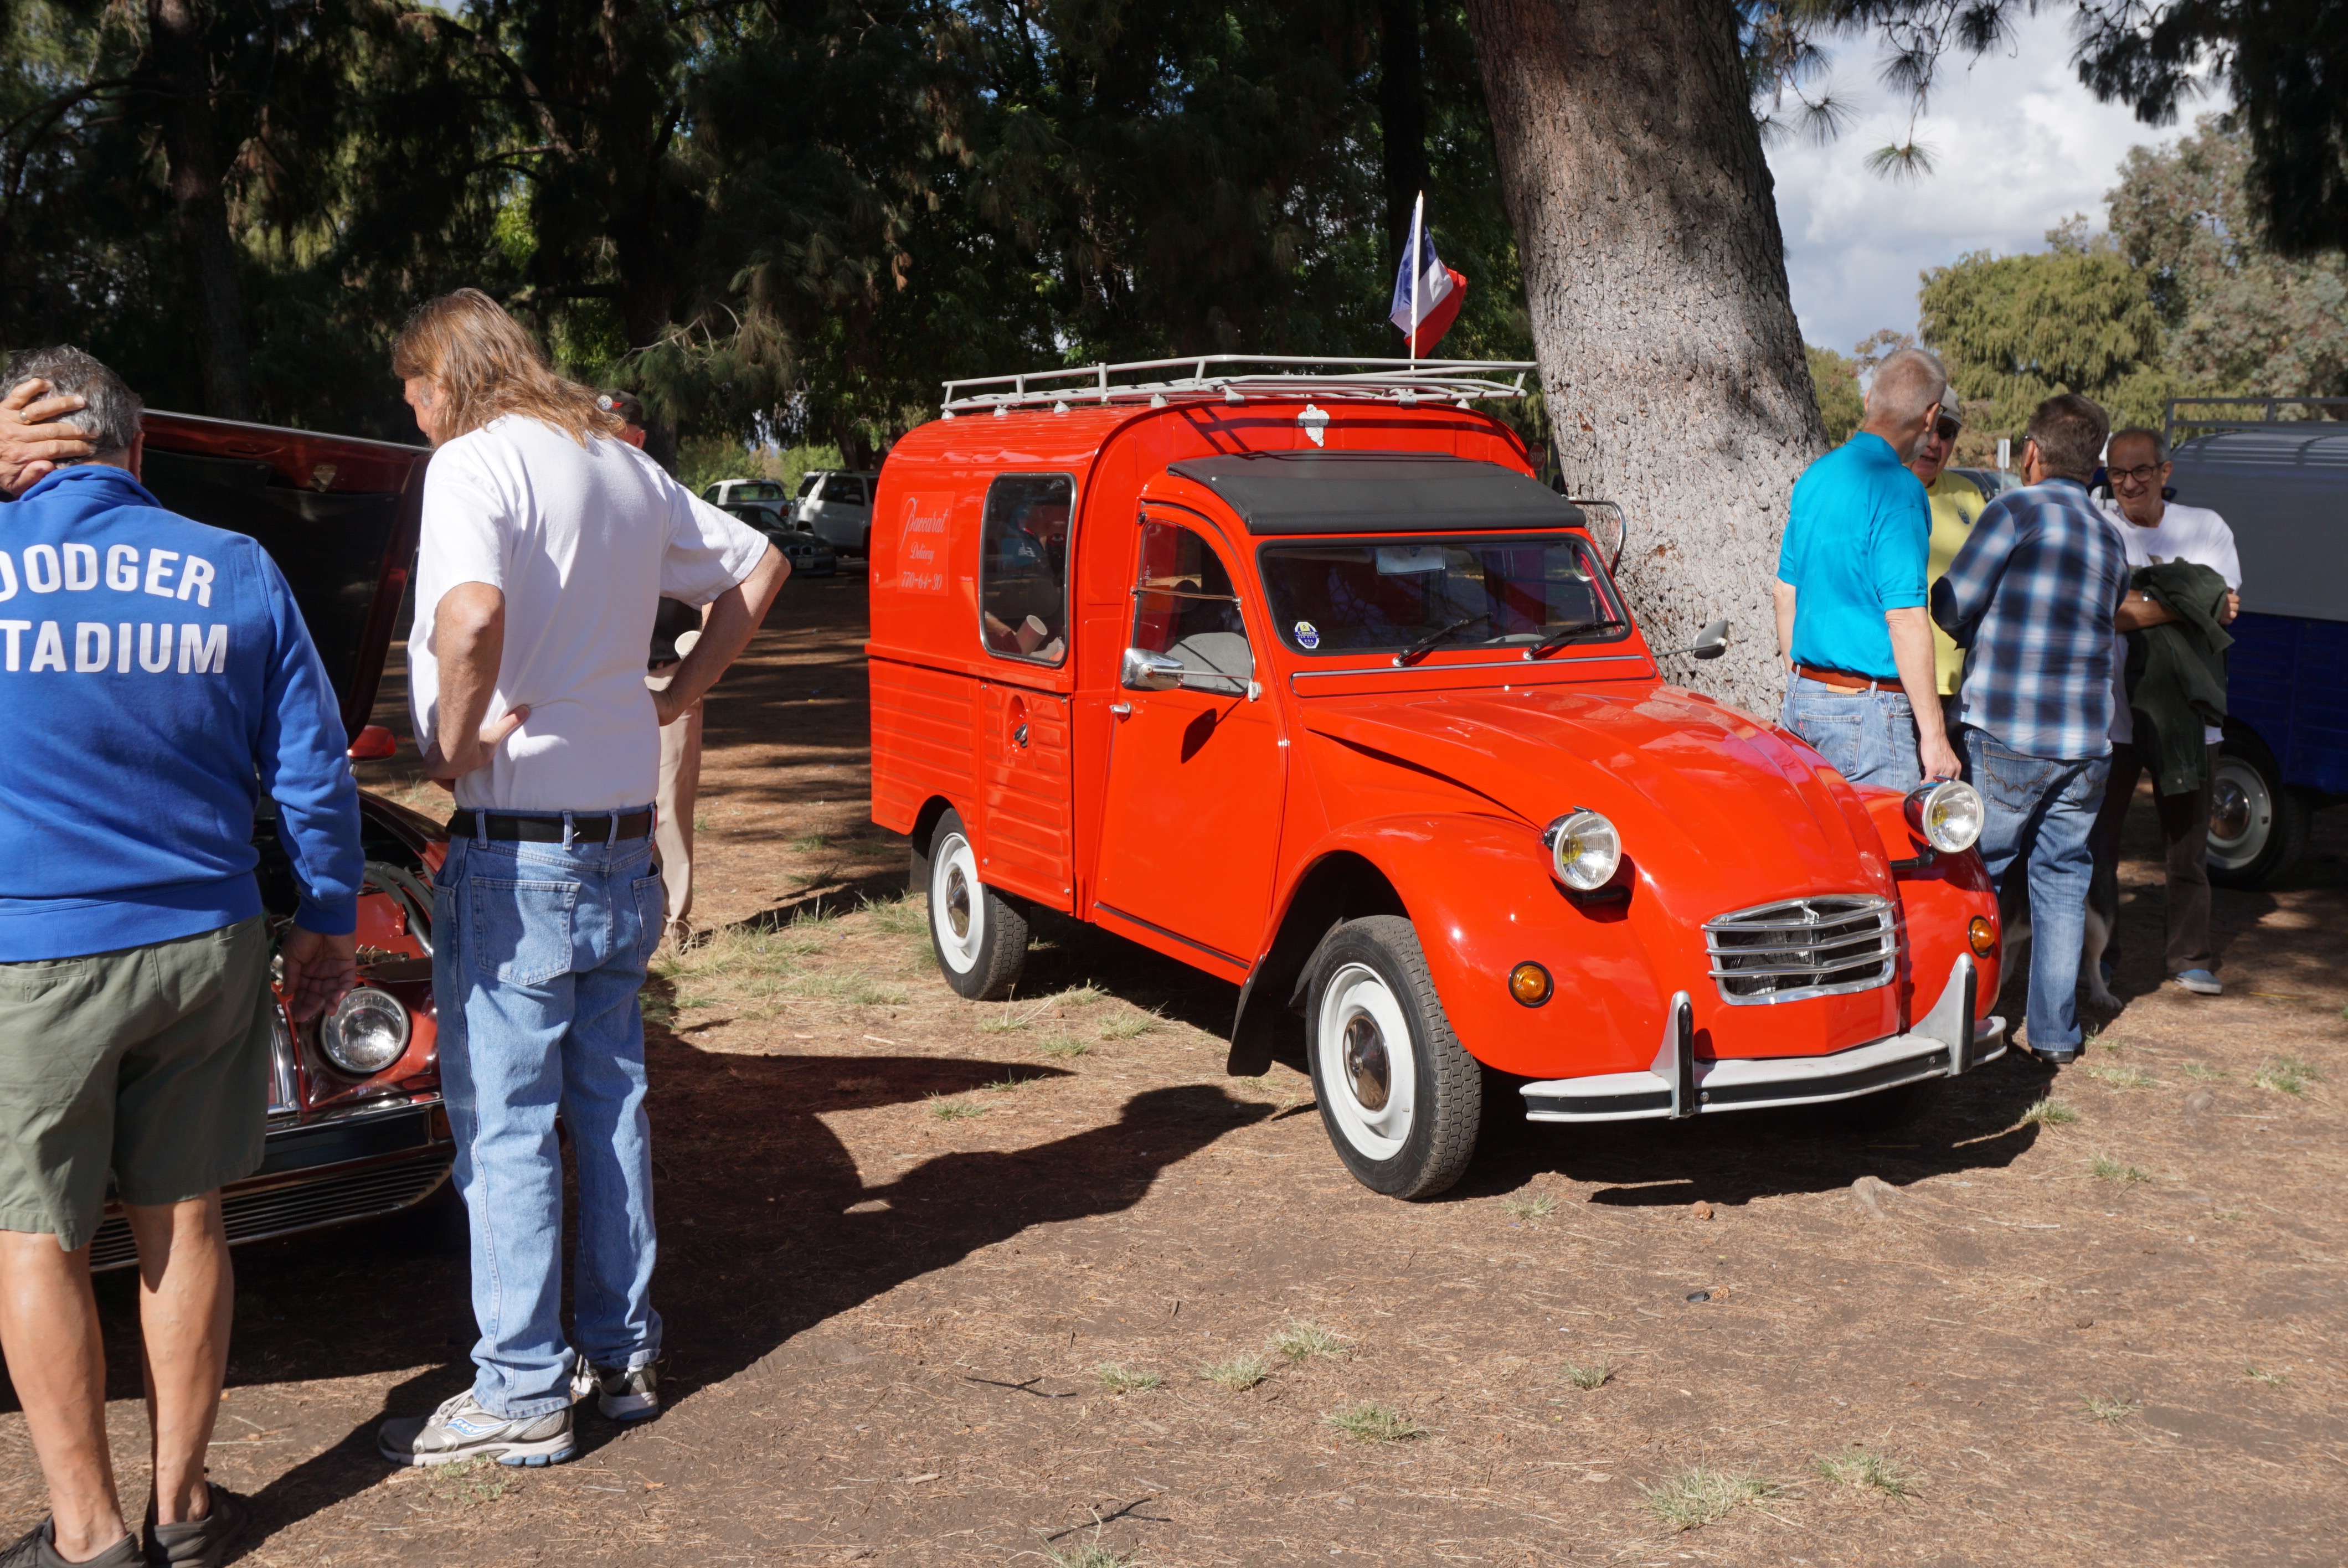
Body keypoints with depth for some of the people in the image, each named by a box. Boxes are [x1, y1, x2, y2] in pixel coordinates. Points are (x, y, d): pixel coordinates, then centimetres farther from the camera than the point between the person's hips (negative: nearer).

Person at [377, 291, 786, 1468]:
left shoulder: (476, 462, -13)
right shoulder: (622, 466, 12)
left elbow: (473, 615, -33)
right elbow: (756, 567, 23)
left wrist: (454, 743, -17)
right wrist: (675, 698, 17)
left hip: (519, 851, -8)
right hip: (624, 844, 8)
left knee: (505, 1124, 1)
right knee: (610, 1104, 16)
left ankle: (521, 1395, 9)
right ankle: (623, 1356, 26)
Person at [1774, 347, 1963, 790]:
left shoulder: (1814, 476, 10)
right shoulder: (1897, 490, -15)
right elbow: (1905, 618, -19)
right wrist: (1934, 734, -16)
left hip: (1804, 701, 8)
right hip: (1867, 709, -8)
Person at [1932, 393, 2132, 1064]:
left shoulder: (2020, 509, -6)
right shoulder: (2110, 539, 15)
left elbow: (1952, 609, -7)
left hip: (2005, 734, -6)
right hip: (2087, 741, 6)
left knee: (1979, 876, 5)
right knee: (2062, 877, 12)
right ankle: (2056, 1032, 13)